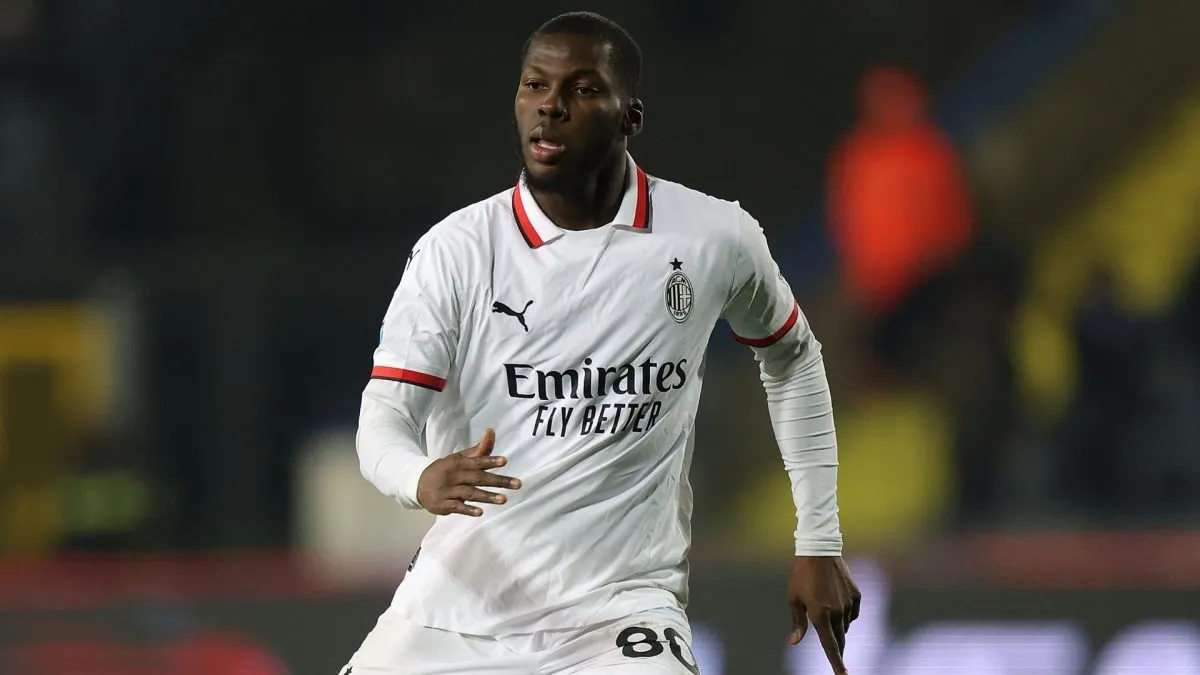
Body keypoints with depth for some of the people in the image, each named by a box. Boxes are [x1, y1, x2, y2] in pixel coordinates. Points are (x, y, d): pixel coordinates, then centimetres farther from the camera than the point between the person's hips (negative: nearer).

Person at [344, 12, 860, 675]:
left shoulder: (714, 240, -3)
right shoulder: (455, 251, -5)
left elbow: (792, 360, 16)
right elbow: (383, 421, -11)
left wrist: (818, 544, 14)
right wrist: (424, 480, -35)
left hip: (619, 613, -2)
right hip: (459, 607, 2)